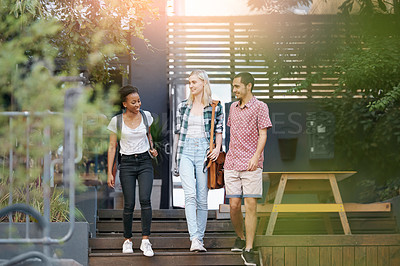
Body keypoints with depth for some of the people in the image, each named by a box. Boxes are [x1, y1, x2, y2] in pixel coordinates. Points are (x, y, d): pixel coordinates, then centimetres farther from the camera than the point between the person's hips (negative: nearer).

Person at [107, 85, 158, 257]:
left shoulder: (146, 116, 3)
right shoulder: (117, 121, -4)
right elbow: (112, 147, 0)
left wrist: (152, 148, 4)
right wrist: (109, 173, -3)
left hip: (145, 162, 1)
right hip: (127, 164, -1)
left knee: (145, 199, -16)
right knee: (129, 204, -2)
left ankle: (145, 241, -16)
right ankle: (127, 240, 16)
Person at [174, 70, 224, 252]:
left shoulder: (215, 107, 5)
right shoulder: (183, 106, 11)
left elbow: (219, 131, 9)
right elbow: (178, 132, 16)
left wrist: (217, 148, -9)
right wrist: (176, 157, 14)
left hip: (204, 151, -1)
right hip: (186, 151, 1)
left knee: (202, 198, 1)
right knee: (190, 195, -15)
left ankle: (199, 239, 12)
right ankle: (194, 239, -23)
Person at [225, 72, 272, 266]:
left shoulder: (260, 107, -1)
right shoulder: (233, 107, 16)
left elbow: (263, 135, -7)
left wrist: (256, 156, -20)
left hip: (251, 165, -5)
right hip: (232, 163, 5)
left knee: (251, 205, -7)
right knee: (234, 205, 1)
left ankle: (248, 250, -4)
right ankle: (240, 238, 25)